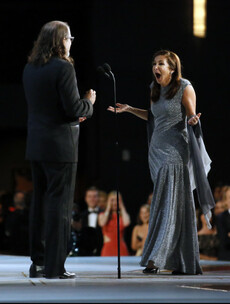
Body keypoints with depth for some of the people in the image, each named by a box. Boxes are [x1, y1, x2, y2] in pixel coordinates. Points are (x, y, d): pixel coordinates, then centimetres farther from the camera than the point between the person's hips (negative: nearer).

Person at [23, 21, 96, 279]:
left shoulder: (29, 68, 10)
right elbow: (74, 109, -17)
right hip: (60, 146, -8)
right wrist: (89, 102, 4)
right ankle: (55, 266, -2)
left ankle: (38, 262, 17)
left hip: (36, 146, 8)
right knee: (59, 203, -3)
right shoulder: (63, 68, -15)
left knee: (39, 202, 13)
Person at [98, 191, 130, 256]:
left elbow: (126, 223, -11)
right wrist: (108, 208, 3)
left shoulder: (123, 215, 12)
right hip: (108, 247, 0)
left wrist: (122, 208, 3)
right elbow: (102, 223, -9)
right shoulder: (103, 214, 13)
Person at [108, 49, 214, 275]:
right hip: (157, 150, 6)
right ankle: (183, 263, 9)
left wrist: (193, 121, -25)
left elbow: (191, 117, -3)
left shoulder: (184, 88, -5)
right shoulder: (155, 89, 13)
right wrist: (129, 109, 21)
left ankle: (156, 258, -13)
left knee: (169, 203, -10)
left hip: (175, 151, -6)